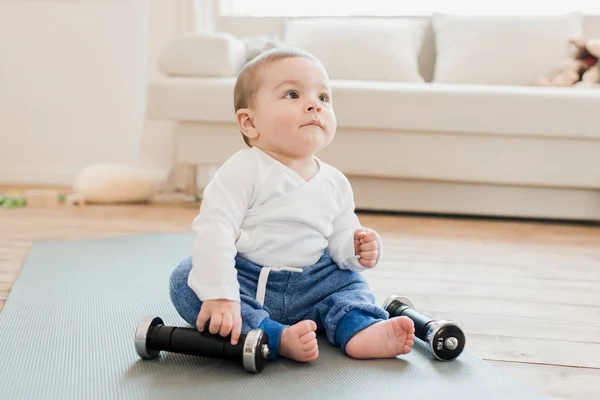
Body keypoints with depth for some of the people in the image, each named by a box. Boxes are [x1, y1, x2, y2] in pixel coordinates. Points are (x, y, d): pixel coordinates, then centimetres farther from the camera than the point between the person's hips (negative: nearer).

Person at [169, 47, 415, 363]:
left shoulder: (335, 183, 3)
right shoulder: (244, 170, -16)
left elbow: (341, 238, 13)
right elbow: (214, 229, -24)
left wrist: (357, 249, -12)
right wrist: (219, 295, -34)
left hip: (305, 289, 6)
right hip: (245, 281, -5)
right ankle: (278, 338, -39)